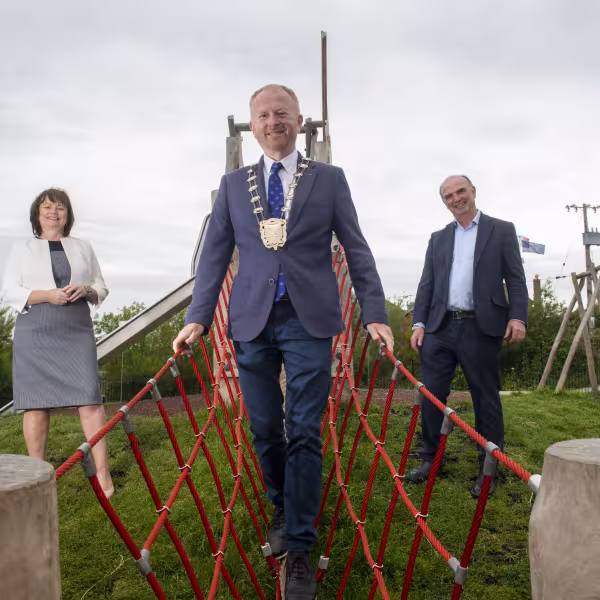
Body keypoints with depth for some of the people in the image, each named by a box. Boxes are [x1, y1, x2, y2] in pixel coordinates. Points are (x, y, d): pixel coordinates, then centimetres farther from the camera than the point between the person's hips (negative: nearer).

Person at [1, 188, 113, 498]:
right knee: (36, 403, 1)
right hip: (35, 333, -1)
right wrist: (47, 295, -14)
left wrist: (86, 291, -7)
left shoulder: (83, 247, 17)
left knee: (89, 398, -8)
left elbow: (102, 288, 16)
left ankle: (103, 474, -5)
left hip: (77, 332, 1)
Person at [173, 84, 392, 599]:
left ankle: (299, 549, 10)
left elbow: (356, 249, 5)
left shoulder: (329, 179, 7)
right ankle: (282, 507, 37)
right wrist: (198, 318, 0)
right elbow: (215, 254, 9)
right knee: (265, 429, 10)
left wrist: (375, 314, -4)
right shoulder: (233, 184, 12)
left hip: (309, 320, -2)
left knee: (304, 432, -1)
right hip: (252, 320, 2)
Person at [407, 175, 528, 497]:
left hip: (481, 327, -3)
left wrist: (517, 316, -12)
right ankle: (430, 459, 19)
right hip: (440, 327, 4)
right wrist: (419, 323, 4)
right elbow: (426, 283, 14)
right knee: (431, 394, 4)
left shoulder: (501, 230, 7)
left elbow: (515, 278, 1)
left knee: (486, 398, 4)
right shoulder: (438, 238, 17)